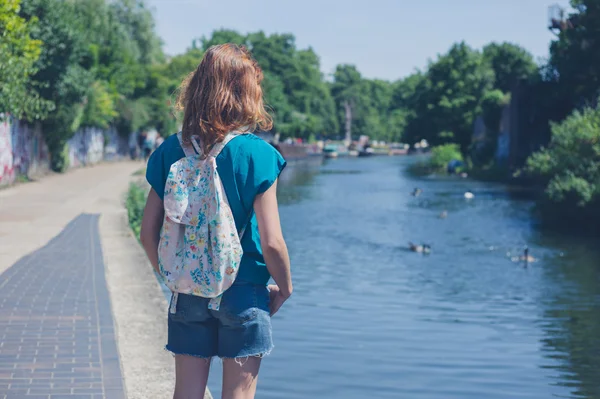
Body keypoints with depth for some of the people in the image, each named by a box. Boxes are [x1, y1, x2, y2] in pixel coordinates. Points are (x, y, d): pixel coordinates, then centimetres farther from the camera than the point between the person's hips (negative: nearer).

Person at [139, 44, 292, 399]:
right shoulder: (257, 154, -13)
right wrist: (285, 288, 3)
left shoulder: (171, 151, -2)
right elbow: (272, 242, -14)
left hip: (188, 293, 3)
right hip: (243, 292, -3)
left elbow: (149, 233, 0)